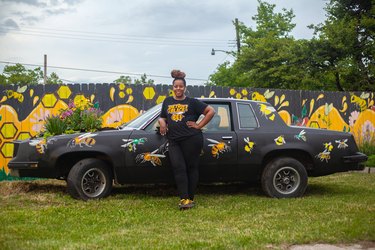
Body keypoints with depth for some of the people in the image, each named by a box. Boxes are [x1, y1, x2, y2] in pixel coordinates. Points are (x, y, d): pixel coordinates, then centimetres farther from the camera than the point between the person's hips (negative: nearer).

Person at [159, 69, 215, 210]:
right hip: (174, 140, 3)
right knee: (178, 168, -8)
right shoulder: (167, 102, 16)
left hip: (192, 139, -3)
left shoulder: (192, 102, 4)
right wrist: (162, 122, 3)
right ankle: (184, 198, -9)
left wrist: (199, 126, -4)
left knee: (192, 168, 2)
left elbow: (211, 111, 2)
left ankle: (190, 198, 10)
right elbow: (162, 117, 27)